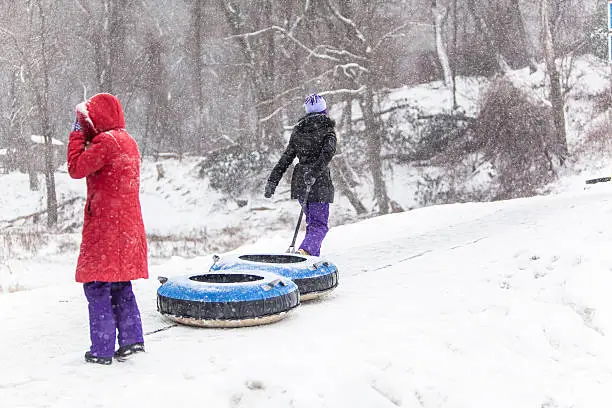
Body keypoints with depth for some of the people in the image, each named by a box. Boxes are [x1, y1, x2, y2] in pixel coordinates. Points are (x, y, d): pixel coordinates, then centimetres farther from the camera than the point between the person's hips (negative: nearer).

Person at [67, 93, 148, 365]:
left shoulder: (106, 141, -12)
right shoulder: (127, 141, 16)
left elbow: (76, 168, -11)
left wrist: (78, 134, -1)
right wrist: (86, 136, 12)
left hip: (105, 225, -9)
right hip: (128, 227, 9)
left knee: (97, 286, -3)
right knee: (121, 286, 15)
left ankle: (102, 350, 0)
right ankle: (132, 339, 13)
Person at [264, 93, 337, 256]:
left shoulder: (298, 130, 10)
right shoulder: (328, 129, -4)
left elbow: (286, 157, 9)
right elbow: (328, 153, -22)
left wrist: (272, 181, 8)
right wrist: (314, 173, -29)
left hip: (299, 181, 6)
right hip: (319, 182, -5)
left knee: (312, 222, 20)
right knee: (319, 225, -3)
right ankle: (304, 252, -26)